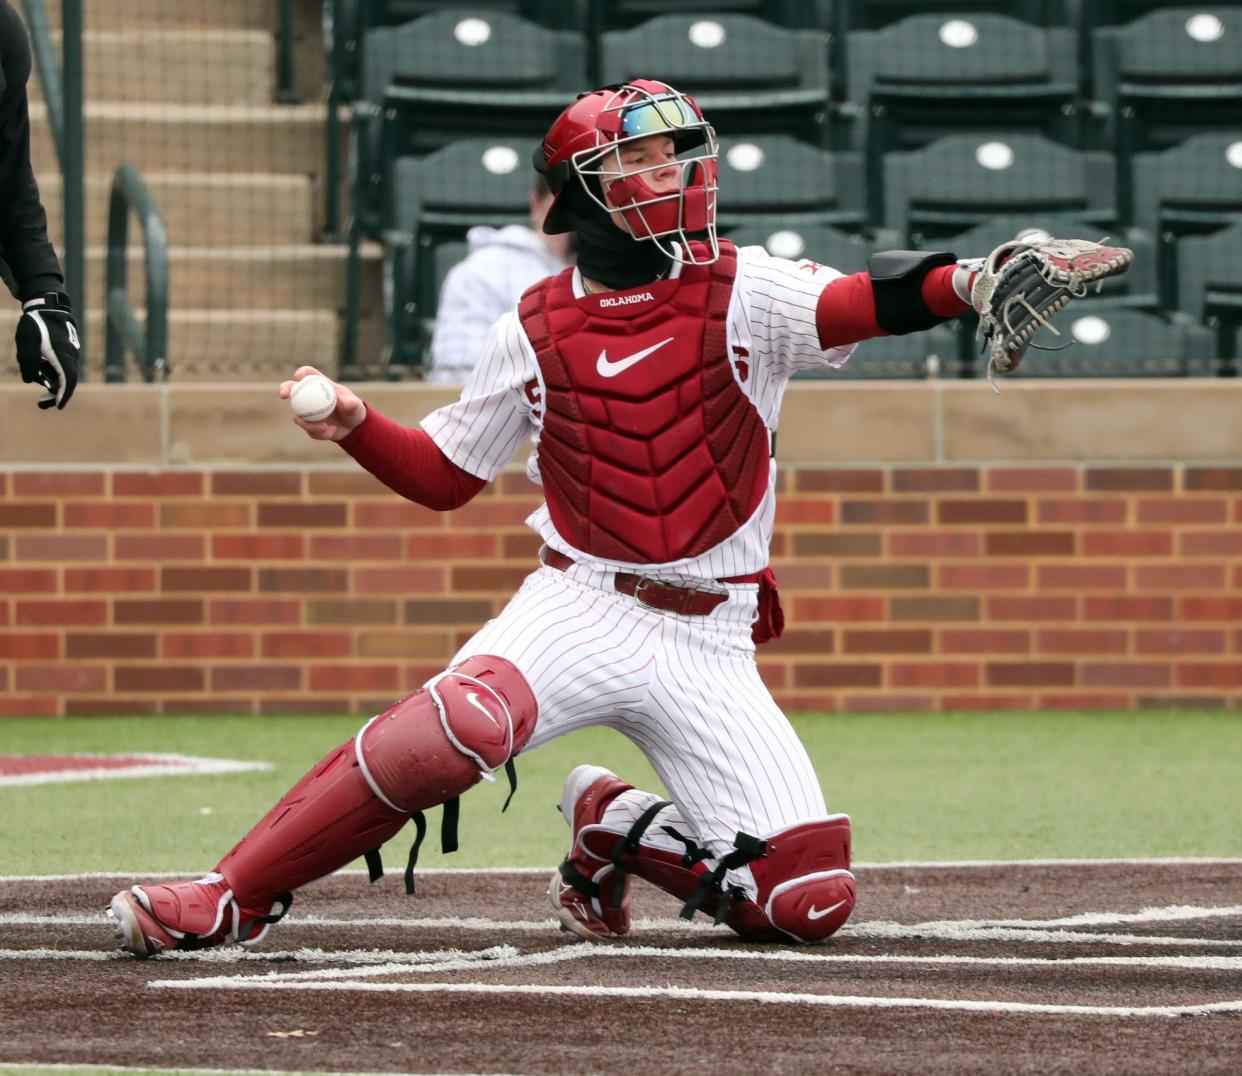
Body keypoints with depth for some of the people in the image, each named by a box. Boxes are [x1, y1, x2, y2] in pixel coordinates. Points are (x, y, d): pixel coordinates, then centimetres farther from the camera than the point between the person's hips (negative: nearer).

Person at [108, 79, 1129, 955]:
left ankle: (614, 829, 18)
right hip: (577, 608, -1)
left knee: (811, 899, -9)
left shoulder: (740, 292, 0)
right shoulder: (536, 328, 6)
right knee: (459, 721, -35)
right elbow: (444, 475, 15)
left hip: (709, 637, 1)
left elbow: (855, 304, -20)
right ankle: (231, 898, -24)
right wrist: (357, 427, -5)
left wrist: (962, 283, -41)